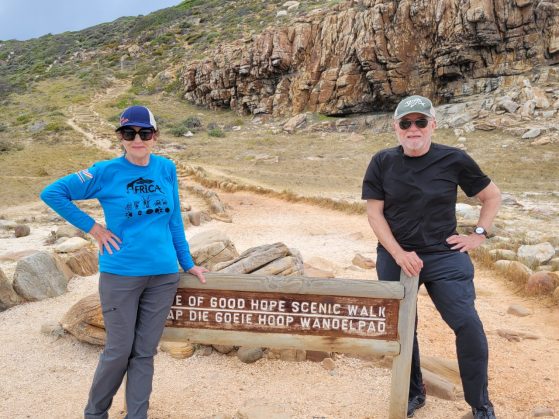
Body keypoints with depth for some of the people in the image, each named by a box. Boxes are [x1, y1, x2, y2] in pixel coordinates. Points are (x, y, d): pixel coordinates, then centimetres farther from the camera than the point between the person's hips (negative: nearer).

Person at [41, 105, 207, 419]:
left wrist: (188, 263, 15)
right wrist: (93, 228, -6)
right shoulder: (107, 172, -7)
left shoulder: (167, 169, 3)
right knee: (119, 351, 7)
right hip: (121, 275, -3)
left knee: (145, 352, 10)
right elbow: (52, 193, -2)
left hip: (163, 275, 3)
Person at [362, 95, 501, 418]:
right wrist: (399, 253, -13)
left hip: (445, 256, -1)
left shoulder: (454, 159, -5)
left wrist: (479, 234, -1)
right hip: (395, 256, 2)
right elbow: (374, 213, -3)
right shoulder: (383, 162, -3)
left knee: (469, 326, -10)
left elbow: (492, 196, 8)